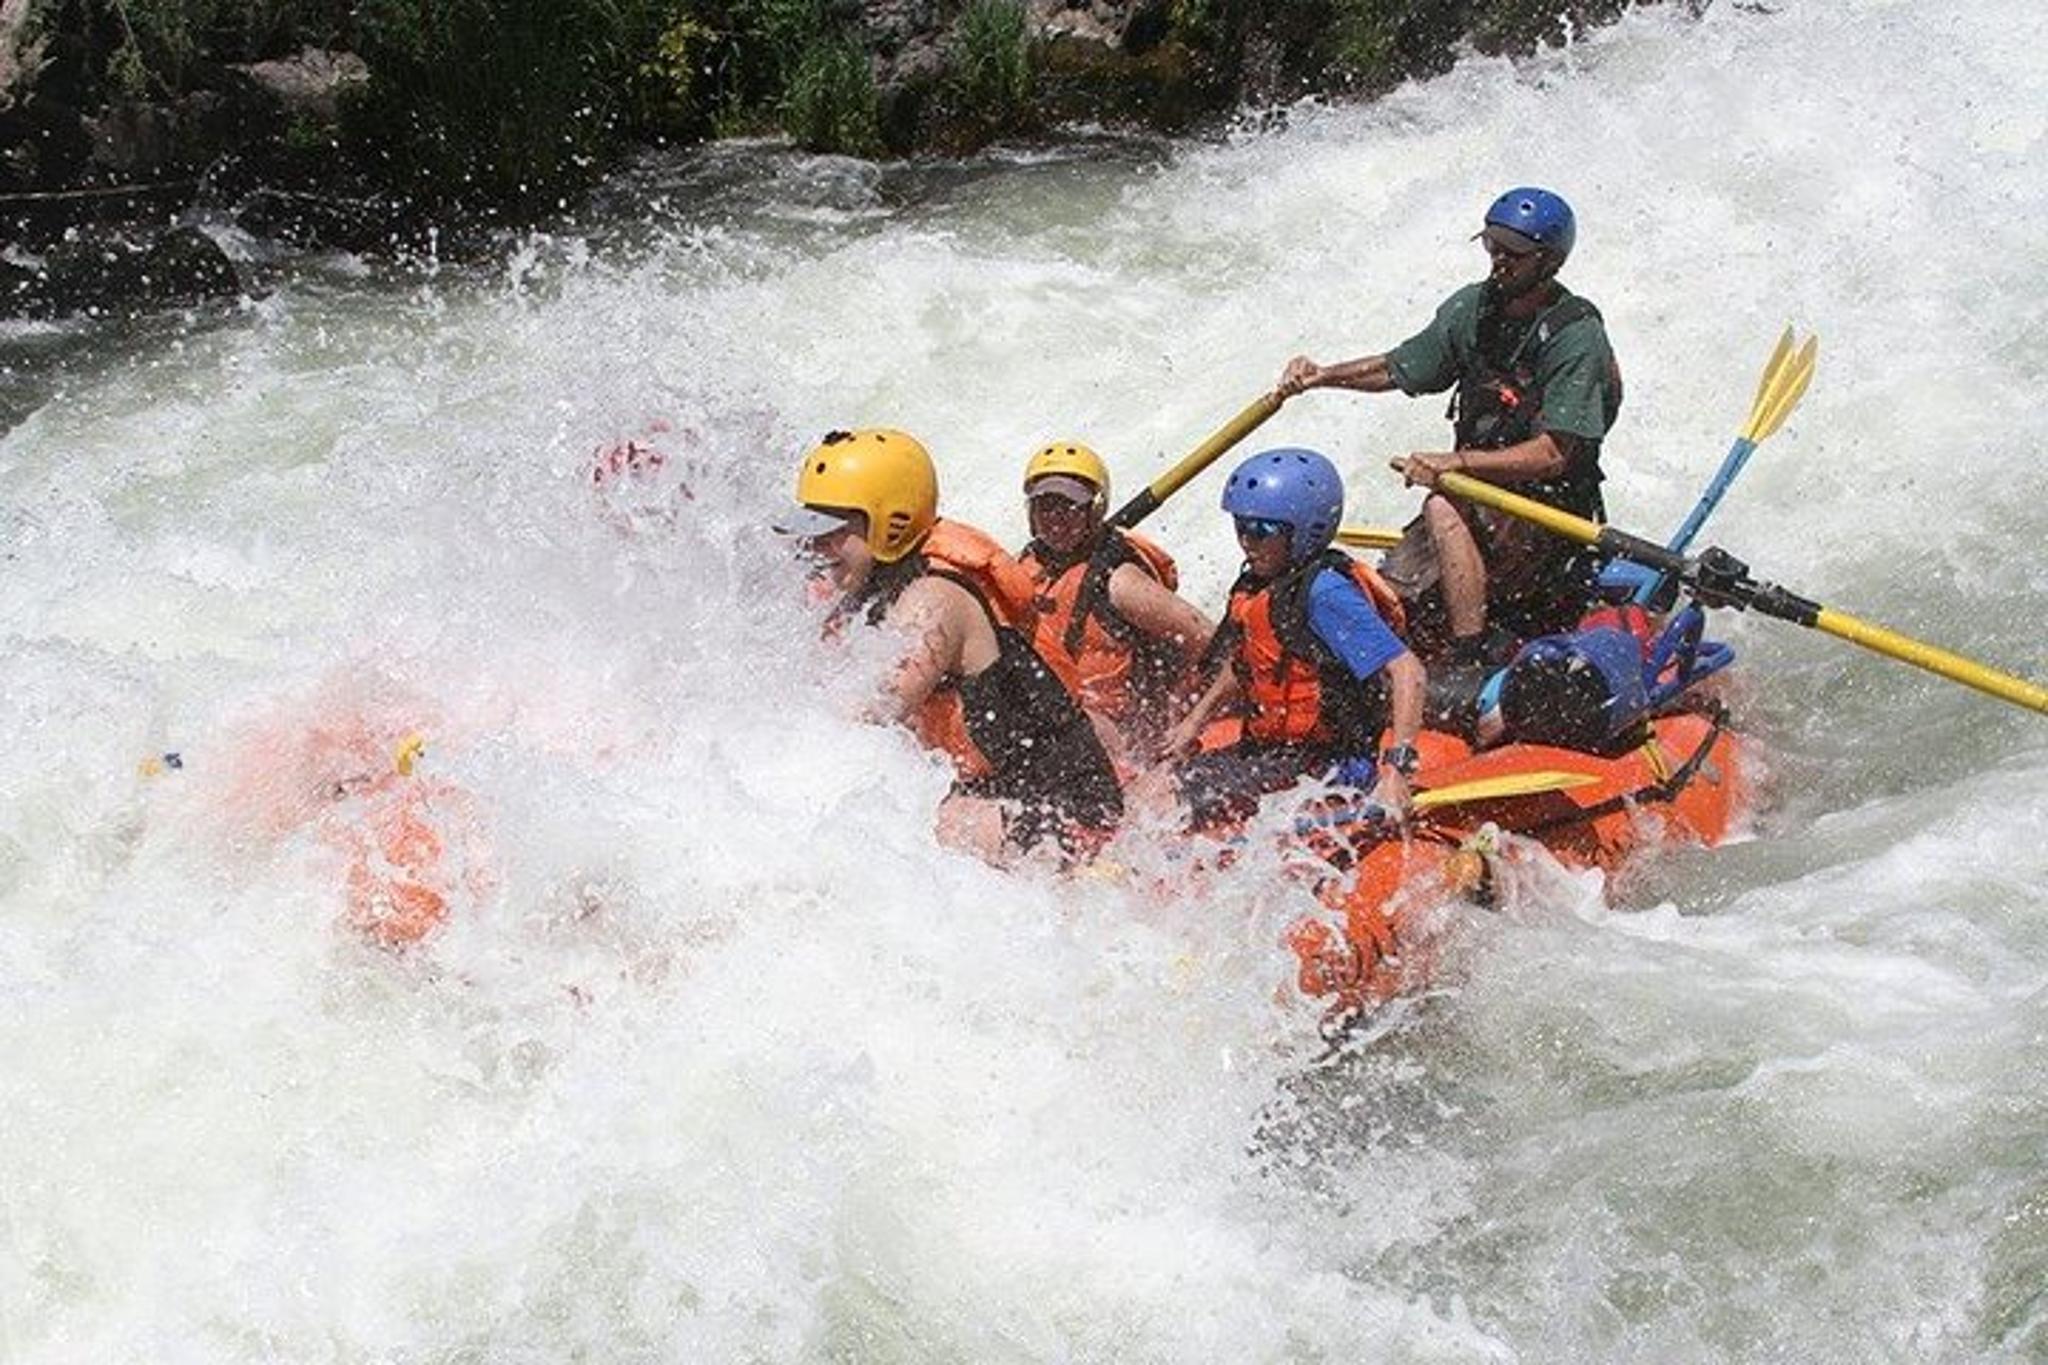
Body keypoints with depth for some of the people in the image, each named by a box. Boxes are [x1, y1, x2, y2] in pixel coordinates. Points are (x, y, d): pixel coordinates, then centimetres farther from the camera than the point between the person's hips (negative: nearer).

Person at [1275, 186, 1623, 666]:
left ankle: (1472, 658, -30)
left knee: (1444, 509, -33)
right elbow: (1398, 369, 13)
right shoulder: (1473, 308, 2)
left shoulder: (1576, 336, -18)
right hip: (1480, 503, 7)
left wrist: (1455, 463, -32)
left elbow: (1554, 455, -24)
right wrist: (1322, 376, -3)